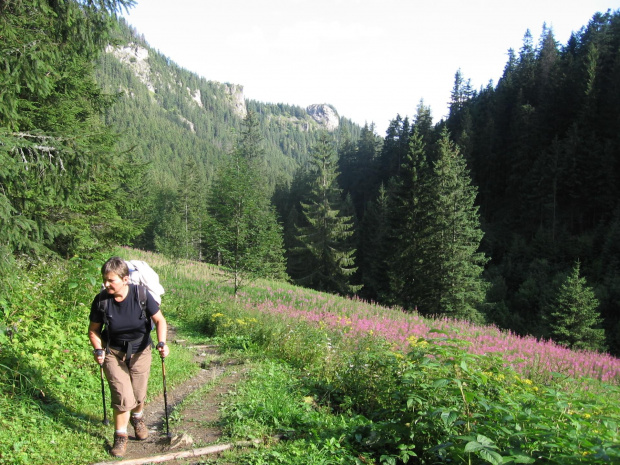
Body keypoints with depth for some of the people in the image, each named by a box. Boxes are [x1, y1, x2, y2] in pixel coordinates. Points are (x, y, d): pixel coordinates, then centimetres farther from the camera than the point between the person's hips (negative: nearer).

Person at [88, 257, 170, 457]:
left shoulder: (141, 295, -22)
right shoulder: (101, 300, -17)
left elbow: (159, 320, -12)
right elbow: (93, 330, -1)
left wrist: (162, 342, -27)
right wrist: (98, 350, -16)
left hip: (140, 351, 0)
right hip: (113, 353, 0)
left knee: (139, 395, 14)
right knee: (123, 397, -9)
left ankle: (137, 418, 48)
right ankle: (120, 436, 15)